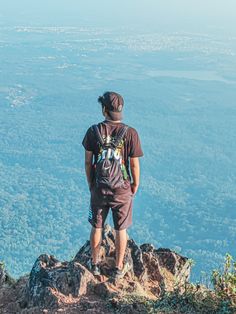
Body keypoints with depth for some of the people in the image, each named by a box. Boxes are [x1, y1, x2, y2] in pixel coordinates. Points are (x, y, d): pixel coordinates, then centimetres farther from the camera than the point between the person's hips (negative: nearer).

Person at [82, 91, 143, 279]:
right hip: (122, 189, -1)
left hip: (99, 188, 2)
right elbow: (134, 165, -11)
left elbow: (88, 162, -4)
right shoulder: (130, 133, -16)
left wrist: (90, 184, 11)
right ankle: (119, 268, 27)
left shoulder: (93, 131, -11)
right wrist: (135, 186, 6)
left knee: (97, 227, 20)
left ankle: (95, 264, 33)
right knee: (121, 230, 15)